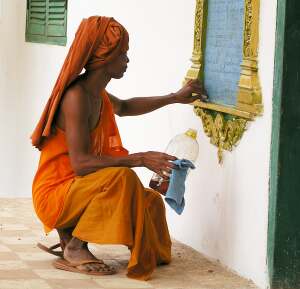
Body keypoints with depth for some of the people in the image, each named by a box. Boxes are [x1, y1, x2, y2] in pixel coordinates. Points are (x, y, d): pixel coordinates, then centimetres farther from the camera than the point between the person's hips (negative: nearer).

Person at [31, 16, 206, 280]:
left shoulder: (95, 92, 9)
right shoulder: (77, 97, -21)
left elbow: (124, 107, 33)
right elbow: (80, 163, -28)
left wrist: (175, 97, 27)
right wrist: (138, 159, -30)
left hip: (76, 189, 10)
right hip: (55, 193, -10)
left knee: (150, 201, 9)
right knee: (122, 178, -31)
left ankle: (66, 234, 10)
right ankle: (75, 248, -16)